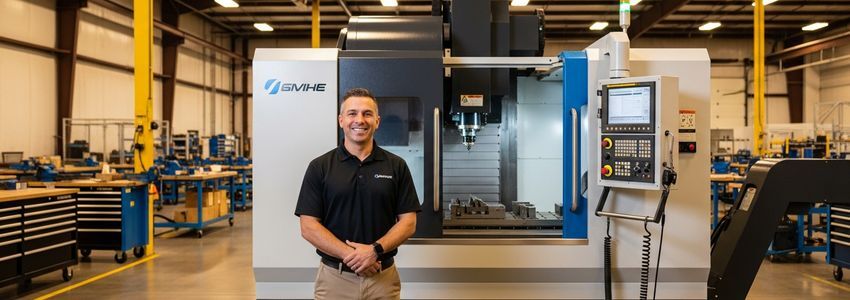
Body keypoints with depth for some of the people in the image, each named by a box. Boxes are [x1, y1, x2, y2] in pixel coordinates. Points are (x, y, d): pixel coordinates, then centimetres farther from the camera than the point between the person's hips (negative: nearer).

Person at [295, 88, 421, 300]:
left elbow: (408, 222, -2)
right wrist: (350, 255, -17)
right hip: (334, 277, -1)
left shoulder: (396, 166, 1)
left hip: (384, 278, 1)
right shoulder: (319, 167, -2)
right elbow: (309, 227, -6)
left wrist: (375, 250, -16)